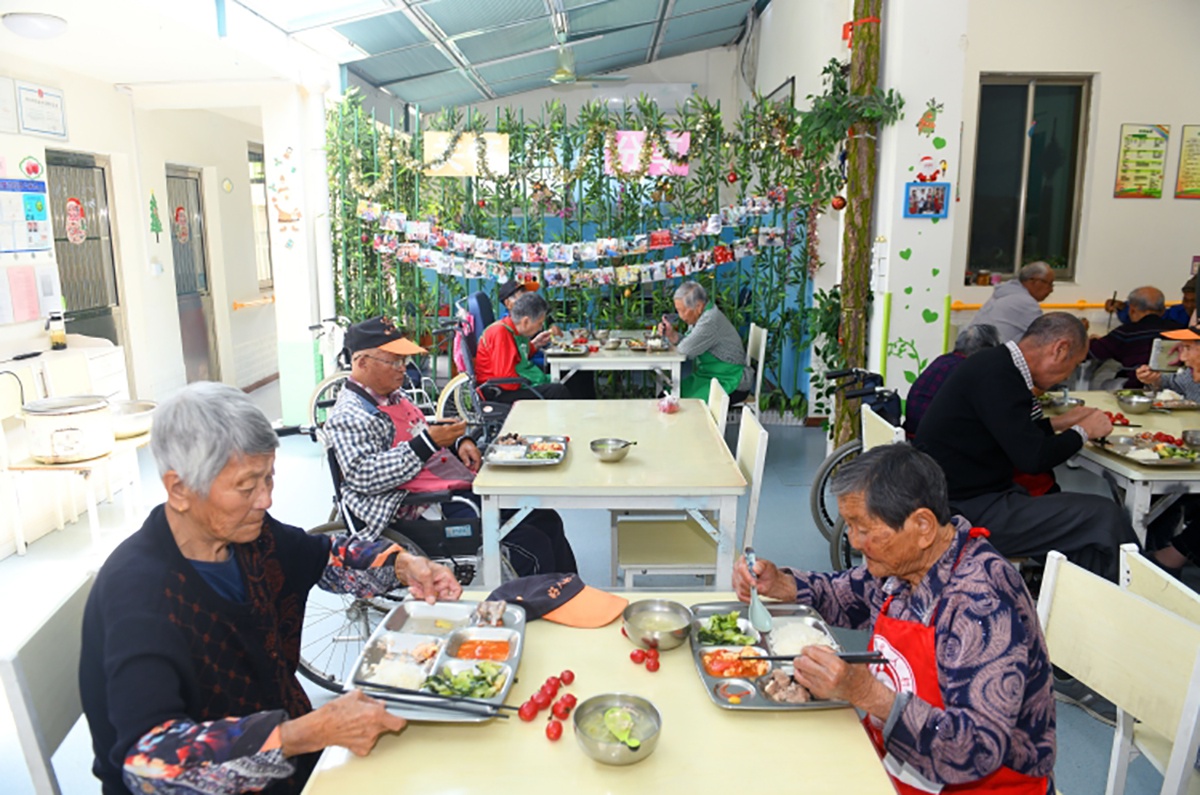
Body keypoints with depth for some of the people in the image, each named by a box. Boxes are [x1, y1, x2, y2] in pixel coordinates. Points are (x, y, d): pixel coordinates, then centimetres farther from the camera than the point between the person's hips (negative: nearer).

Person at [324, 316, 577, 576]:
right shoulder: (349, 416, -13)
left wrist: (460, 442, 6)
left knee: (547, 521, 5)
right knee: (533, 546, -19)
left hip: (463, 485, 10)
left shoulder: (394, 395, 16)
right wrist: (427, 442, -26)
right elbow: (363, 477, -26)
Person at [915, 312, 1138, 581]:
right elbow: (1034, 457, -21)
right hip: (972, 512, -10)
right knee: (1104, 516, -8)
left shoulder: (995, 363, 11)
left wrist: (1057, 423, 22)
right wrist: (1083, 431, -4)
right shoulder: (998, 376, -20)